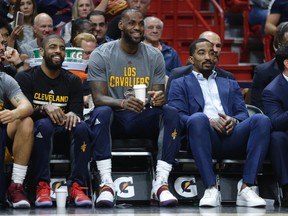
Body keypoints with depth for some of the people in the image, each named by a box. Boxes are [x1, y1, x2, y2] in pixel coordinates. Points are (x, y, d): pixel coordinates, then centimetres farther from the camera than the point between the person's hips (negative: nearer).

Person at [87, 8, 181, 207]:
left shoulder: (155, 56, 5)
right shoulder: (101, 55, -4)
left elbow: (158, 95, 2)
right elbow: (98, 98, -13)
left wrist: (159, 99, -26)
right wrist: (122, 103, -35)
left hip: (143, 119, 3)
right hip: (114, 119, -2)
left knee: (171, 113, -27)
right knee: (102, 112, -36)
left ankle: (161, 183, -34)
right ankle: (107, 183, -37)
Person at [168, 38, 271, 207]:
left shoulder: (230, 85, 33)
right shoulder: (180, 84, 22)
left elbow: (243, 113, 19)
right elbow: (178, 116, 5)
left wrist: (233, 120, -6)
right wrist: (209, 121, -11)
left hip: (231, 137, 3)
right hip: (205, 138, -3)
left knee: (262, 120, -28)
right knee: (198, 118, -38)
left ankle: (246, 189, -31)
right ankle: (211, 188, -37)